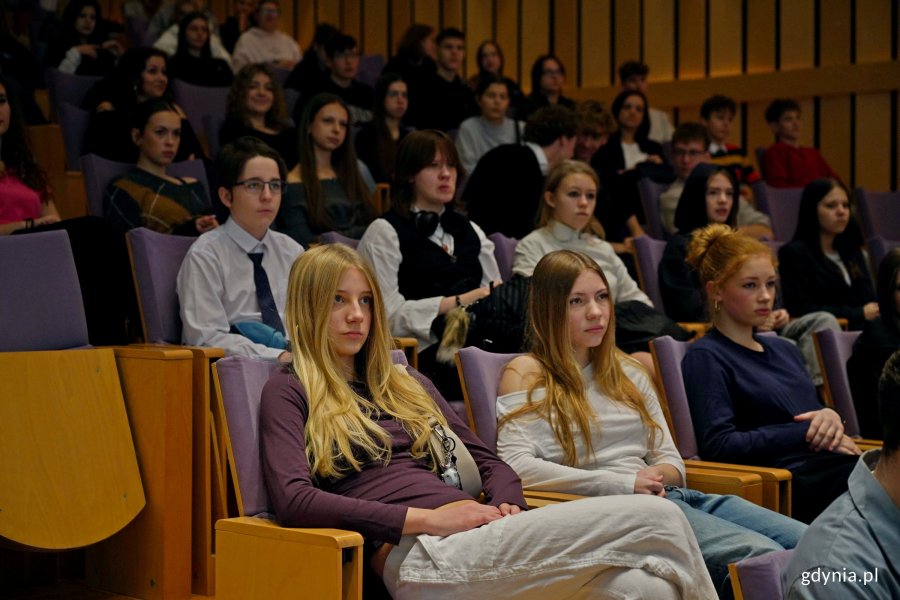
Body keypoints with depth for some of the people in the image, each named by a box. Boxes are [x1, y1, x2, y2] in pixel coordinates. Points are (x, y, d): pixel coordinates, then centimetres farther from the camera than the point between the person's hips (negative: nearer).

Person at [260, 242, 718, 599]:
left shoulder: (407, 384, 27)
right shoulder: (290, 391, 8)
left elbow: (488, 461, 27)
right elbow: (293, 500, -8)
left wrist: (506, 507, 2)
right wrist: (428, 518, -14)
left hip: (481, 537, 6)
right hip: (419, 555, -6)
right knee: (656, 519, -20)